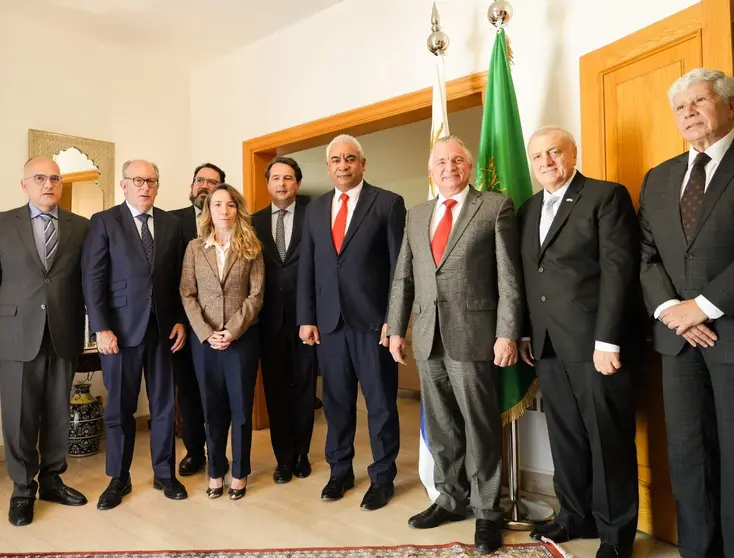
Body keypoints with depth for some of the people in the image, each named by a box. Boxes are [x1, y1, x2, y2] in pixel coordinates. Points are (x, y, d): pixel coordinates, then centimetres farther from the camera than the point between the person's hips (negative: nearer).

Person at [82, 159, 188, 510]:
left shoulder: (171, 224, 9)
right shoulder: (104, 222, 0)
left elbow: (179, 278, 9)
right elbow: (92, 279, -5)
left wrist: (180, 320, 2)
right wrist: (101, 328, -11)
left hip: (162, 328, 3)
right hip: (121, 328, -2)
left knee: (164, 405, 9)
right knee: (120, 407, 9)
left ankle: (164, 474, 24)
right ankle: (119, 479, 25)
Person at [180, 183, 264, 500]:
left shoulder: (251, 247, 1)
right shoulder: (194, 248, 5)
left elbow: (256, 295, -4)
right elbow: (187, 294, 0)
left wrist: (233, 331, -14)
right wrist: (206, 333, -11)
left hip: (242, 337, -1)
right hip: (203, 338, 2)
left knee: (241, 406, 6)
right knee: (212, 407, 10)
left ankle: (239, 472, 21)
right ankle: (216, 471, 25)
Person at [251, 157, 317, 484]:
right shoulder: (255, 221, 8)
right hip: (270, 319, 3)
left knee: (304, 387, 10)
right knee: (275, 389, 9)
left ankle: (300, 454, 27)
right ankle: (284, 458, 24)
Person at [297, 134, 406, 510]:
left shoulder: (388, 203, -2)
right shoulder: (315, 208, 13)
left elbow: (400, 266, -6)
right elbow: (306, 266, 11)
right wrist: (306, 318, 6)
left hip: (372, 320, -4)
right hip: (328, 321, 4)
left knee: (380, 403, 6)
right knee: (336, 401, 13)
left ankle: (382, 478, 23)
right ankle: (340, 471, 31)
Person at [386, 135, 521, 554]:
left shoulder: (496, 207, 0)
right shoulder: (416, 215, 14)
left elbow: (509, 276, -6)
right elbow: (403, 278, 14)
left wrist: (507, 333, -12)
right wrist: (396, 329, 9)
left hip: (473, 335, -5)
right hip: (427, 337, 5)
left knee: (480, 427, 5)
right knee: (440, 427, 14)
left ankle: (487, 511, 22)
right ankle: (452, 498, 32)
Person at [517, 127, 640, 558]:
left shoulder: (607, 196, -4)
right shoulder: (528, 210, 15)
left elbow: (618, 269, -12)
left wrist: (607, 340, -18)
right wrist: (526, 334, 11)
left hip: (596, 343, -6)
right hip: (549, 346, 6)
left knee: (609, 440, 5)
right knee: (565, 437, 15)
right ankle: (576, 516, 31)